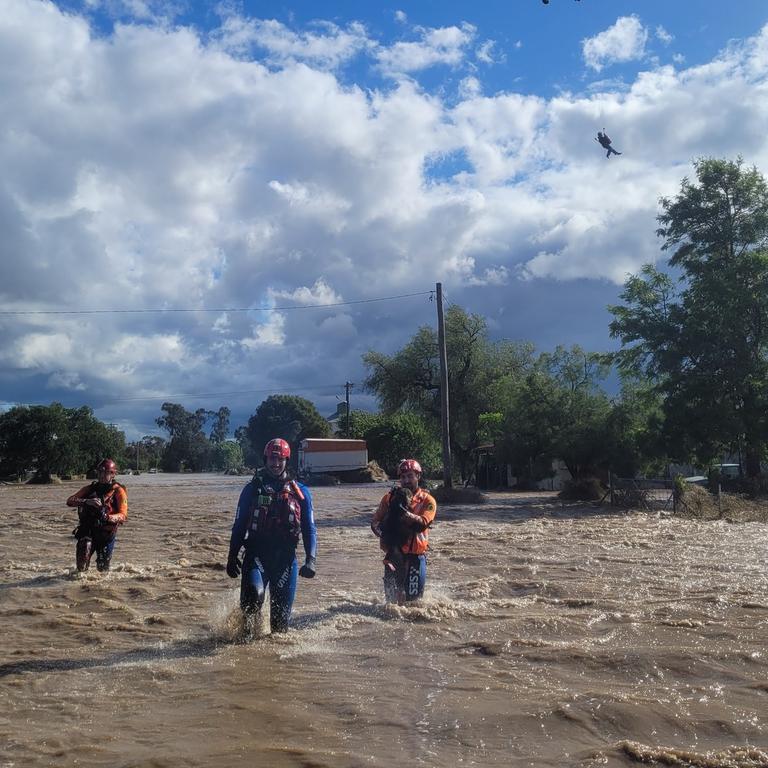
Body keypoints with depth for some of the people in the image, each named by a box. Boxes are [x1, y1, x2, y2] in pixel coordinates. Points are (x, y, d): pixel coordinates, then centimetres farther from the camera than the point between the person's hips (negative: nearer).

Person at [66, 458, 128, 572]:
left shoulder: (118, 491, -2)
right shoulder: (90, 489, 9)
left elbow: (123, 515, -13)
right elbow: (70, 501, -4)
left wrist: (108, 517, -33)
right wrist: (87, 501, -22)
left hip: (107, 532, -1)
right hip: (87, 530, 1)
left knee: (102, 568, 5)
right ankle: (82, 574, 20)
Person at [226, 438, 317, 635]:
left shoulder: (300, 492, 9)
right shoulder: (252, 489, 8)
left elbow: (309, 529, 9)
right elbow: (239, 525, 12)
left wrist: (311, 560, -3)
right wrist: (232, 556, 5)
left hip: (286, 558, 1)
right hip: (256, 554, -1)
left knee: (282, 611, 2)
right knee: (254, 594, -25)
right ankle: (247, 632, 2)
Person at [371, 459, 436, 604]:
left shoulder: (427, 501, 3)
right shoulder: (389, 498, 8)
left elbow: (422, 524, -14)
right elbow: (375, 522, 3)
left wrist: (404, 513, -26)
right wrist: (382, 532, -18)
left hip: (416, 554, -1)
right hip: (394, 552, 1)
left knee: (414, 596, 0)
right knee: (392, 596, -4)